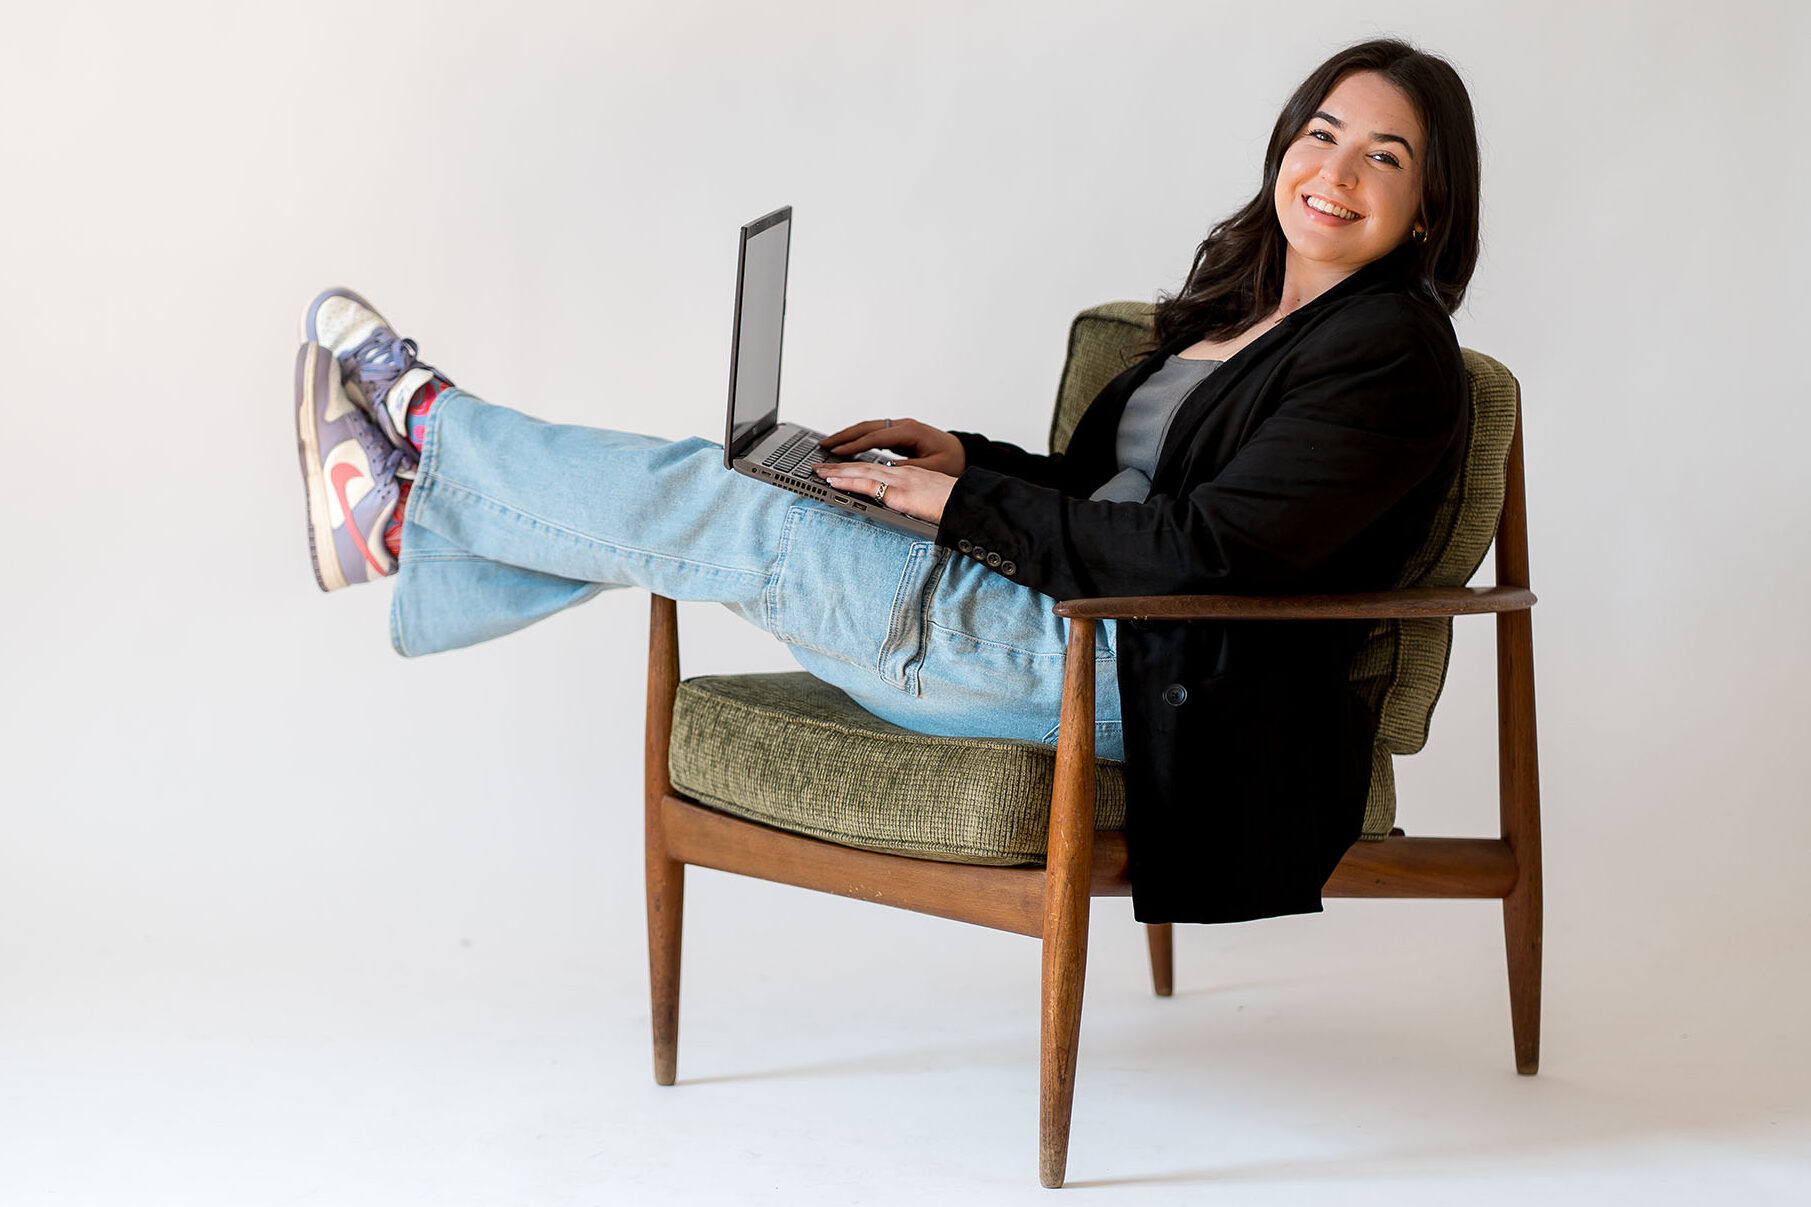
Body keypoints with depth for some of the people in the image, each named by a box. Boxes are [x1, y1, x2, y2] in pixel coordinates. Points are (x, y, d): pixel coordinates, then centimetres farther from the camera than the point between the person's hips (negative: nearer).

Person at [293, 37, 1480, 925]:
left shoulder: (1394, 352, -13)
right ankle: (421, 506, 15)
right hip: (1072, 633, 8)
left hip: (1148, 692, -8)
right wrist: (968, 459, 6)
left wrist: (966, 505, -16)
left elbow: (1202, 550, -22)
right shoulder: (1238, 309, 17)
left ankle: (432, 422, 12)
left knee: (728, 521, -6)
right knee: (722, 492, 3)